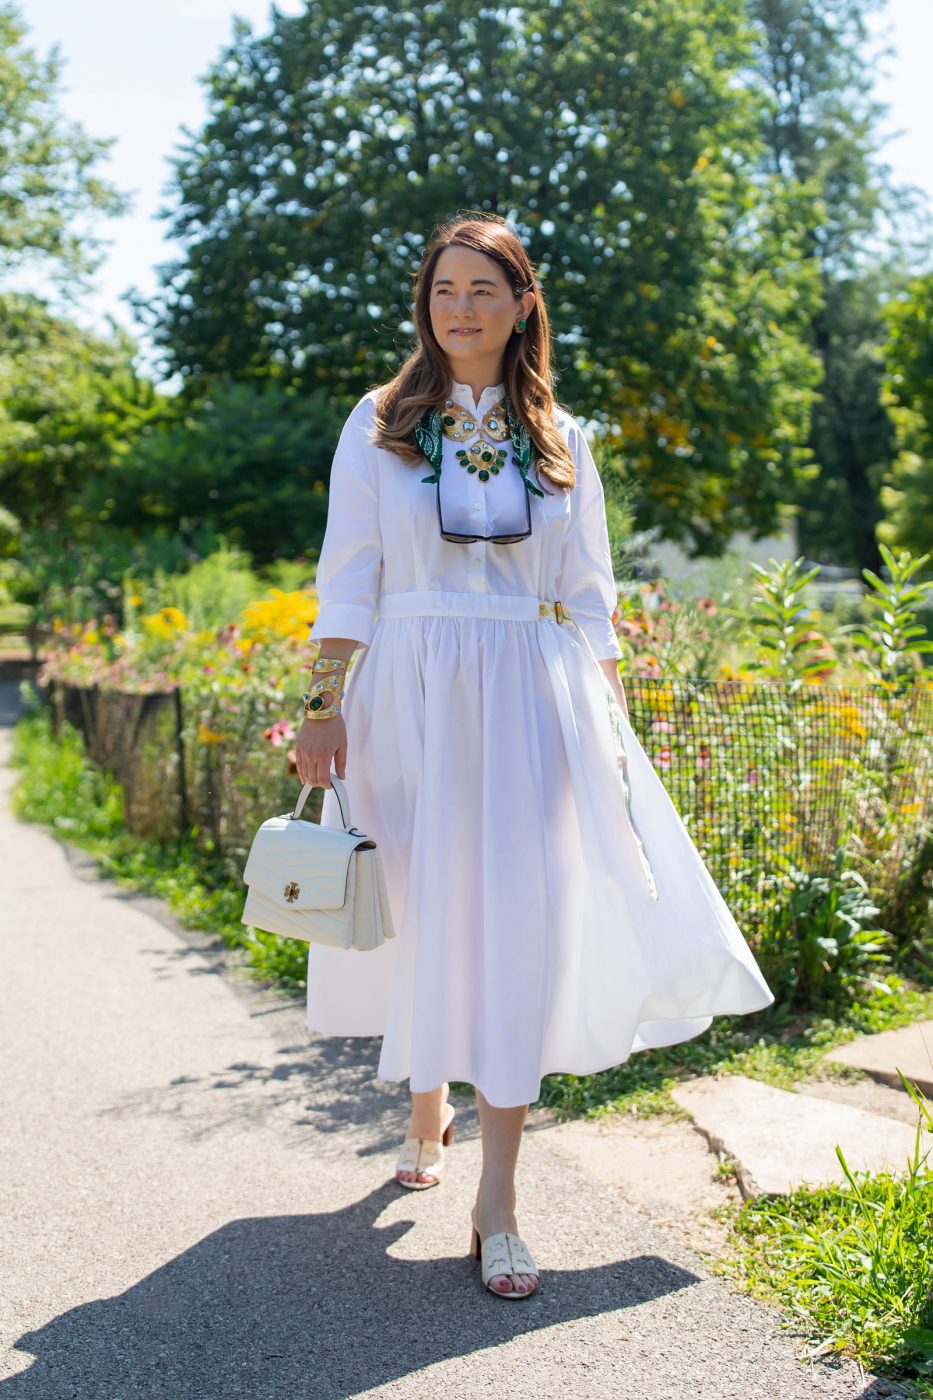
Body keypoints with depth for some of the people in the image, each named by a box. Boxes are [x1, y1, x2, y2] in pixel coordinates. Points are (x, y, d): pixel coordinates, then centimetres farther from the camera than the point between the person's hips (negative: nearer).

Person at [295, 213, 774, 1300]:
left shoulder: (560, 439, 11)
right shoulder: (379, 424, 6)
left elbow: (589, 598, 12)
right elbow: (347, 579, 3)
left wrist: (610, 719, 5)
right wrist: (324, 706, -5)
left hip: (530, 704, 1)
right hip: (409, 696, -1)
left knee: (521, 925, -6)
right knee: (421, 916, 5)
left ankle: (497, 1204, 0)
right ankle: (426, 1109, 35)